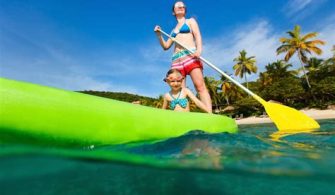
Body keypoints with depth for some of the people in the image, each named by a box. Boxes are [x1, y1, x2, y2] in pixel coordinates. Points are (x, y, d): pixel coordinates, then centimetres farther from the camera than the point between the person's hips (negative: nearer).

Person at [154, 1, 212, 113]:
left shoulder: (190, 21, 21)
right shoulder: (173, 30, 31)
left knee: (200, 86, -19)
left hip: (190, 55, -4)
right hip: (177, 60, 4)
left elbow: (197, 36, 4)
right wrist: (159, 34, 11)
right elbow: (166, 46, 27)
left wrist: (199, 49, -16)